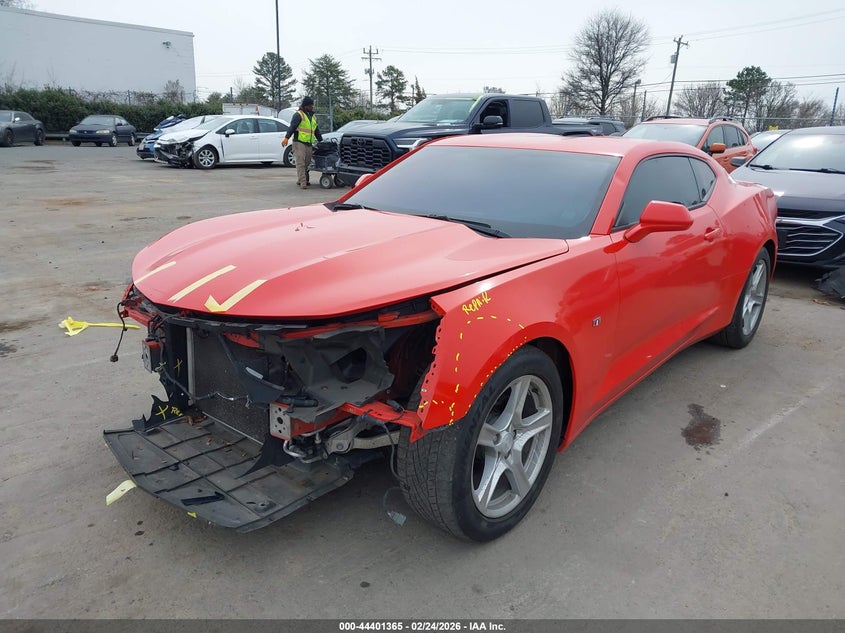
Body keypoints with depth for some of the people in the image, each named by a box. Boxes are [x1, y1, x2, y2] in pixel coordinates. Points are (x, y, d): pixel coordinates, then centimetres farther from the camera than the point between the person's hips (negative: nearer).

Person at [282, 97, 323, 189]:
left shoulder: (313, 116, 20)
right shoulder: (298, 115, -3)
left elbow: (317, 131, 30)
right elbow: (292, 126, -16)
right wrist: (287, 137, -29)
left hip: (309, 144, 7)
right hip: (299, 142, -7)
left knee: (306, 163, 8)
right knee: (300, 163, -11)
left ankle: (300, 180, 21)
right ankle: (303, 183, -15)